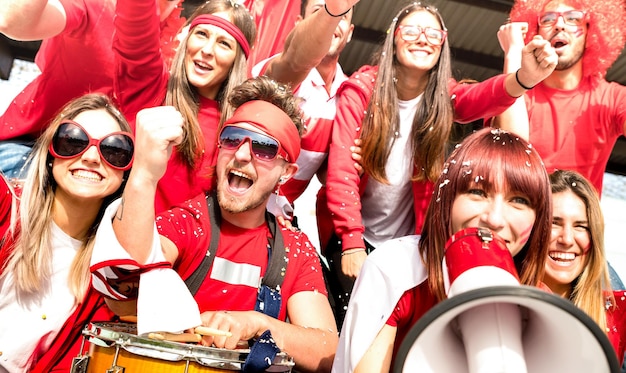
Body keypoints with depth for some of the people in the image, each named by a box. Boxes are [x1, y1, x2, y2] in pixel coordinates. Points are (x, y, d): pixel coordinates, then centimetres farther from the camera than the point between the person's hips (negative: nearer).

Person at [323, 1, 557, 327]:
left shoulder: (443, 95, -5)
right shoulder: (361, 89, -12)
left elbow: (484, 97, -27)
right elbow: (342, 168, -15)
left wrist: (524, 78, -49)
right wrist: (351, 243, -20)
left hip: (408, 240, 2)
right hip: (353, 235, -2)